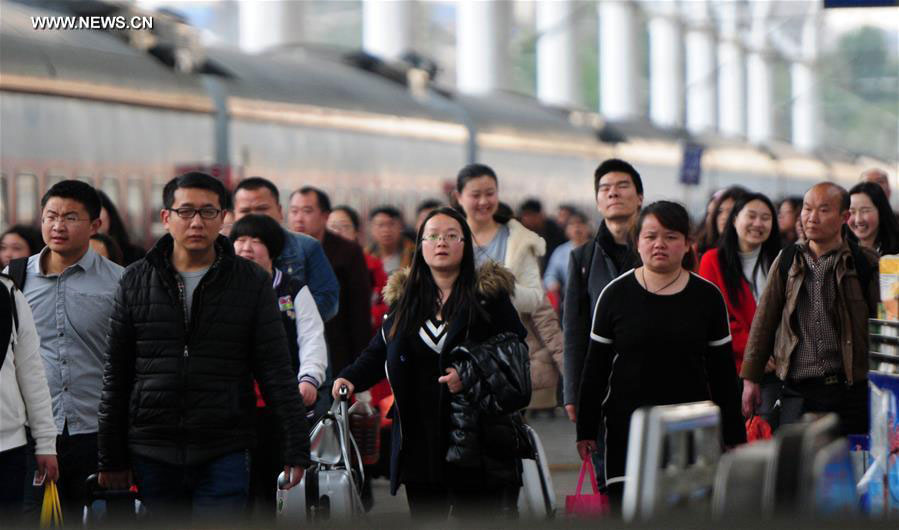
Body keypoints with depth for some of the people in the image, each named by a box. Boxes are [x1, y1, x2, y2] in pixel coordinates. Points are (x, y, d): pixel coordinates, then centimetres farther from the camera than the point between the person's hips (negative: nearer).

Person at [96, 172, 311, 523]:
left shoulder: (252, 282, 2)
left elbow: (277, 373, 0)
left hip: (225, 455, -2)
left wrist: (295, 450, -6)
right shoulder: (136, 282, 6)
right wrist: (111, 459, 8)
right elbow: (116, 376, 9)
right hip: (153, 455, 2)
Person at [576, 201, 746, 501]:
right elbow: (595, 369, 7)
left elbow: (723, 372, 9)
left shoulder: (707, 297, 6)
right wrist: (586, 430, 4)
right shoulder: (616, 294, 4)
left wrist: (735, 436, 7)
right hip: (627, 425, -1)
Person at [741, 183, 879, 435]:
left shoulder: (865, 263, 2)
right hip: (798, 393, 2)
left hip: (850, 391, -2)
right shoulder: (787, 261, 10)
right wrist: (750, 378, 10)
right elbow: (764, 320, 12)